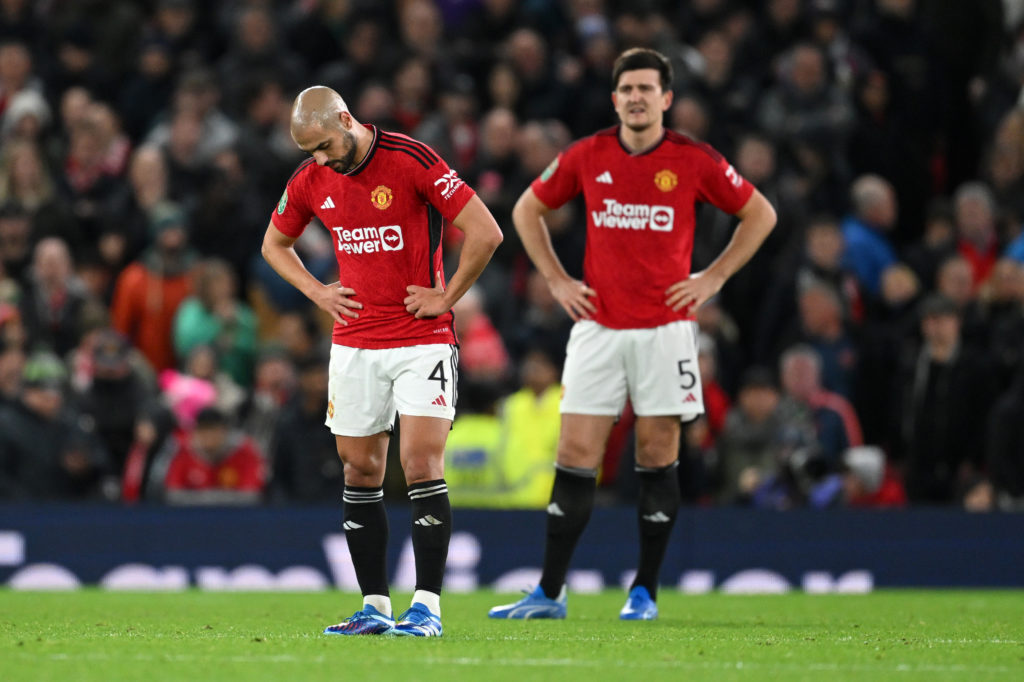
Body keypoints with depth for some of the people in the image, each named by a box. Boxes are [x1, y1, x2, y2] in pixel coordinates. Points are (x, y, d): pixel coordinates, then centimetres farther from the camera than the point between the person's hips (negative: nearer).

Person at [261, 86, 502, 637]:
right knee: (360, 472, 5)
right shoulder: (310, 180, 2)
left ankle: (426, 606, -11)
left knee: (422, 463, -12)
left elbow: (485, 232, -14)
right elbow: (274, 244, 21)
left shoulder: (412, 160, -14)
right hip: (353, 341, 5)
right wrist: (317, 292, 6)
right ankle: (374, 607, 11)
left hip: (422, 339, -5)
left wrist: (447, 297, -9)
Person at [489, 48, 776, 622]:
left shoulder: (694, 160, -2)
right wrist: (557, 280, 9)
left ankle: (645, 592, 9)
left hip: (666, 326, -1)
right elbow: (528, 210, 18)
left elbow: (761, 214, 9)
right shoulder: (587, 157, 3)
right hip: (598, 326, 1)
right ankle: (549, 594, 1)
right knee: (576, 456, -2)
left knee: (657, 457, 1)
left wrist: (713, 278, 2)